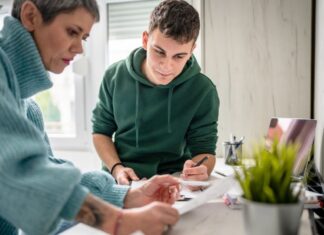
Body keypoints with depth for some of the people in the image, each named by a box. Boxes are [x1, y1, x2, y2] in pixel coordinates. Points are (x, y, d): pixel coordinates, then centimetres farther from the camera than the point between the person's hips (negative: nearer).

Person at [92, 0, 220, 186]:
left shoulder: (202, 91, -11)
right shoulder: (115, 77, -5)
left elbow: (204, 150, -5)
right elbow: (101, 132, 6)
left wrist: (199, 170, -27)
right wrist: (116, 169, -10)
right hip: (120, 183, 1)